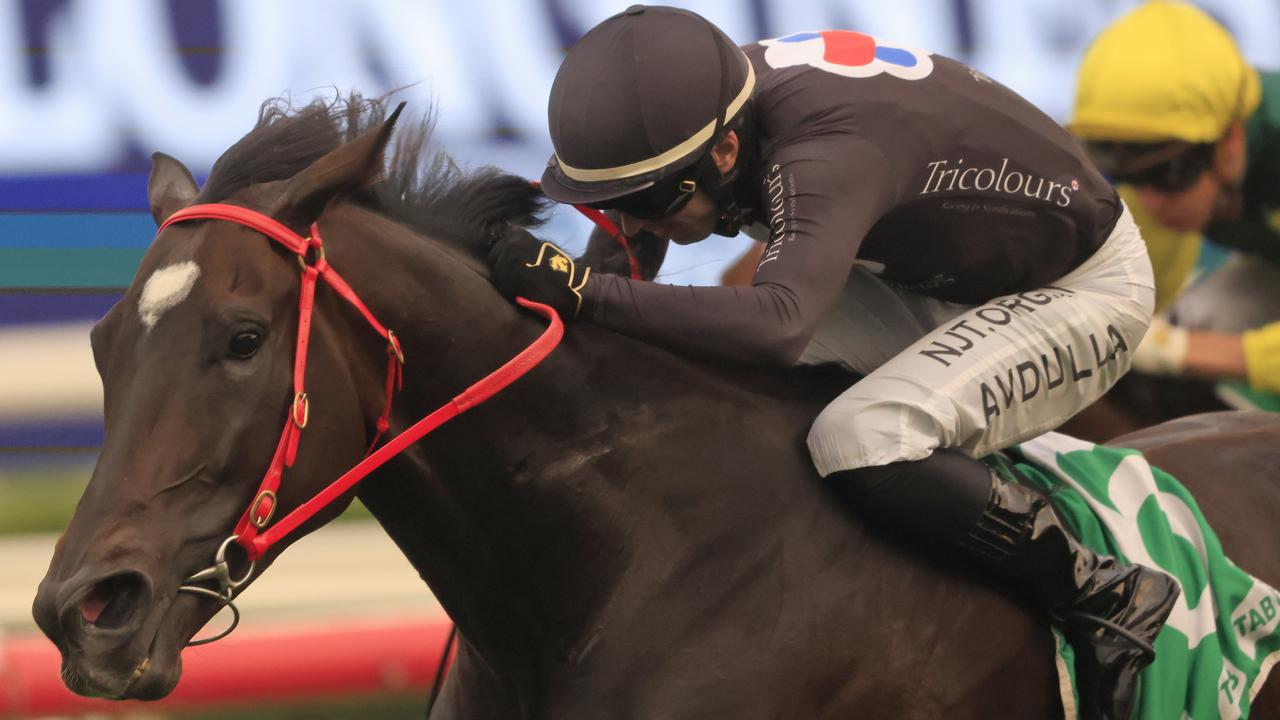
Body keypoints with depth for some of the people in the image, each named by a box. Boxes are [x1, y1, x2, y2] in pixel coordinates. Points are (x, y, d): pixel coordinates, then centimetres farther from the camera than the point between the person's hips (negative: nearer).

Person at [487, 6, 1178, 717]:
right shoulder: (720, 103, -13)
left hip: (1086, 287, -9)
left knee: (860, 443, -31)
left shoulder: (825, 158, -38)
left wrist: (585, 291, -54)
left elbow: (777, 325, -54)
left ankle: (1102, 595, -15)